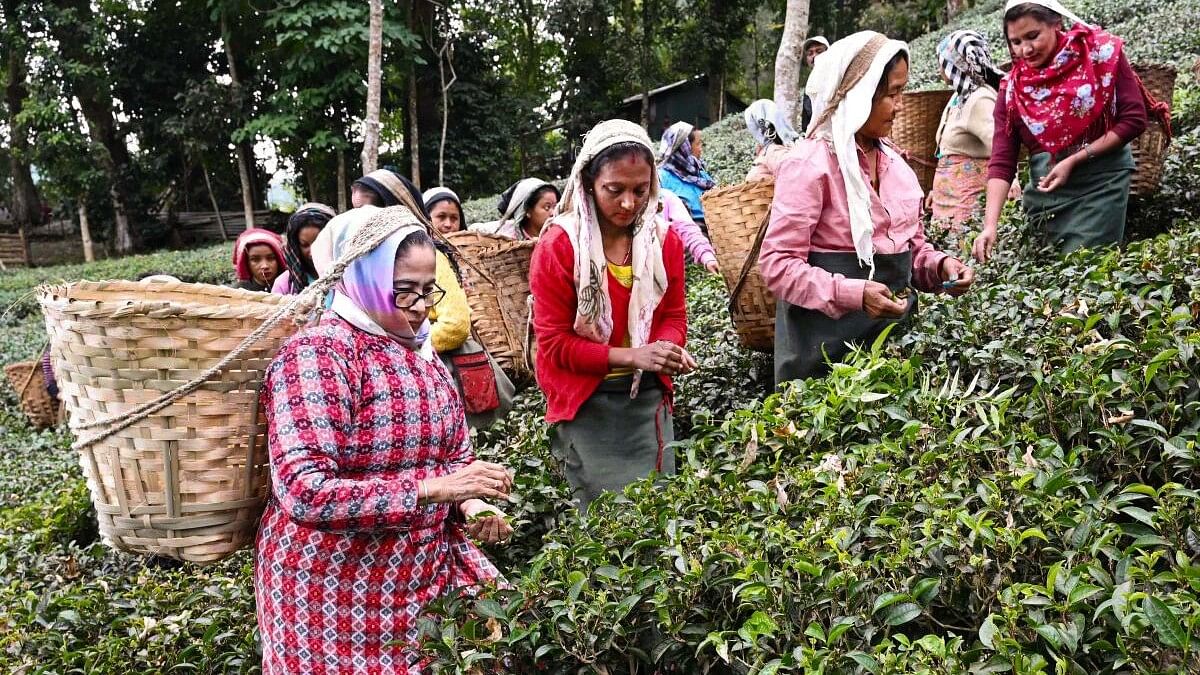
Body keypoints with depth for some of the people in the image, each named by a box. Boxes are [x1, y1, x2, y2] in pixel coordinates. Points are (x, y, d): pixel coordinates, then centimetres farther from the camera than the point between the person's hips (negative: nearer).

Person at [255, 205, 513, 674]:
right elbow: (303, 493, -28)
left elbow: (455, 451, 13)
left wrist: (471, 505, -8)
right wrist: (432, 488, -32)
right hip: (337, 590, -7)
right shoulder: (316, 354, -19)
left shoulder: (419, 350, 6)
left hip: (428, 572, 7)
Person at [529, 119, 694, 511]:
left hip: (648, 396, 4)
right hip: (585, 404, -4)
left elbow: (674, 315, 11)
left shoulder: (665, 239, 2)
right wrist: (632, 356, -22)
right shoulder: (558, 246, -12)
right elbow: (554, 343, -11)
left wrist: (669, 348, -13)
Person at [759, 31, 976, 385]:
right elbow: (777, 263, -18)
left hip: (893, 325, 7)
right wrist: (852, 294, -28)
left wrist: (940, 265, -3)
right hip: (828, 340, -7)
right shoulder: (810, 163, -14)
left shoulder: (893, 160, 10)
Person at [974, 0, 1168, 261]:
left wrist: (1073, 161, -14)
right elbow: (1001, 162, -4)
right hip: (1045, 187, 3)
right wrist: (990, 225, -16)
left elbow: (1133, 119, -5)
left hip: (1101, 179, -3)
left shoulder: (1102, 52, -4)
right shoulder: (1012, 88, 1)